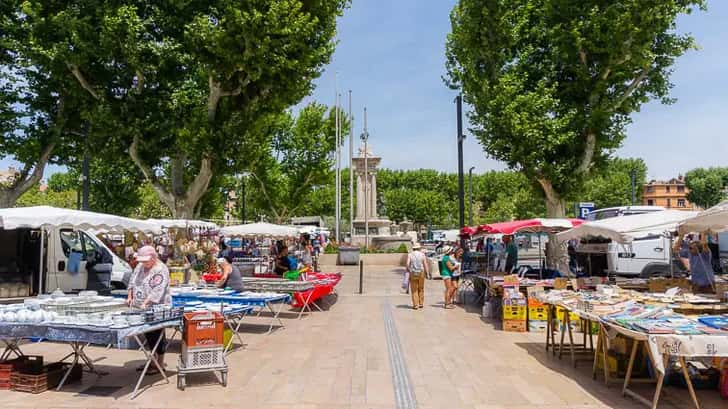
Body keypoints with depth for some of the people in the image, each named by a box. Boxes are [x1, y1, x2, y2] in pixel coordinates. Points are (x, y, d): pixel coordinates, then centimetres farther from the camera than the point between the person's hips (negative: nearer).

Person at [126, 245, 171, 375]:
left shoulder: (160, 270, -17)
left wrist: (145, 303, -31)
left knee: (157, 335, 0)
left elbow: (156, 291, -25)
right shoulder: (140, 266, 9)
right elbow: (132, 282, 18)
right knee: (148, 335, 16)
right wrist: (130, 297, 8)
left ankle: (160, 364, 11)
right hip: (142, 309, 8)